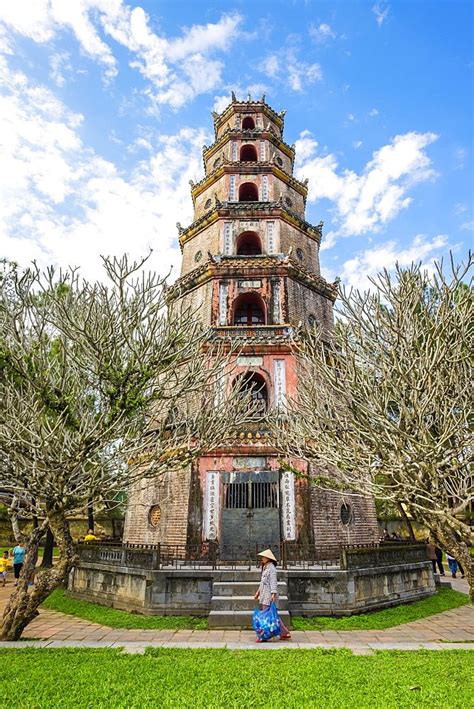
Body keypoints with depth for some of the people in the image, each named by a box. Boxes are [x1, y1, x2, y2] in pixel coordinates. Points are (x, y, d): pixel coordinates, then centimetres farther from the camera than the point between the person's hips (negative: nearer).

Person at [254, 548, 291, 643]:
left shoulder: (271, 568, -13)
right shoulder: (265, 568, 15)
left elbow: (273, 582, -19)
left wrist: (273, 594, -26)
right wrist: (258, 592, 24)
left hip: (269, 595, -10)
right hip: (264, 594, 10)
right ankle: (284, 633, 20)